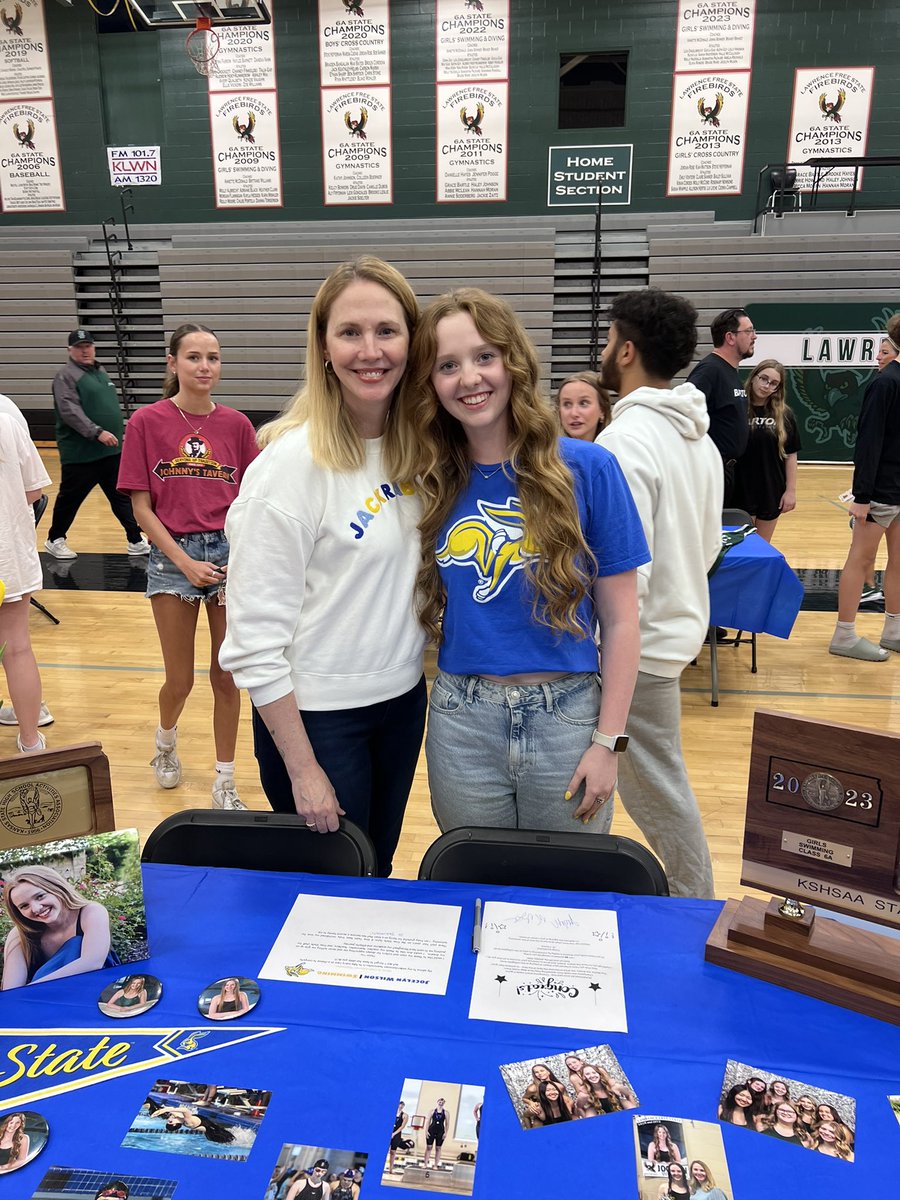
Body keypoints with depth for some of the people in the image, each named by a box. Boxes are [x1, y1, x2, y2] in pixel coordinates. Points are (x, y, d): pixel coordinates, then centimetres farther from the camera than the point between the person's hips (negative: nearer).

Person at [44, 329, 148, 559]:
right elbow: (70, 411, -22)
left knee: (123, 497, 6)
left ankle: (136, 541, 10)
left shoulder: (101, 372, 15)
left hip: (112, 451, 7)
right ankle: (55, 540, 24)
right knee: (70, 498, 7)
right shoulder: (65, 376, -10)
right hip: (79, 454, -7)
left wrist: (121, 426, 24)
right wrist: (97, 432, -29)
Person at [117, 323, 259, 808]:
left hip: (231, 556, 1)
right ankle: (166, 742, 41)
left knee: (226, 676, 6)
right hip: (174, 558, -1)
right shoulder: (148, 422, -3)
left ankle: (225, 784, 21)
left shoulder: (236, 424, 2)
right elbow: (141, 506, -4)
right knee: (180, 682, 6)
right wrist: (186, 563, -11)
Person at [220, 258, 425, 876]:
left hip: (403, 697, 6)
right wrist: (303, 769, -16)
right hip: (318, 712, -6)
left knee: (379, 871, 24)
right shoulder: (294, 460, -20)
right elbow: (254, 635, -19)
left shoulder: (414, 445, -1)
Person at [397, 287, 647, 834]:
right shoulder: (431, 481, 2)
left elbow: (620, 619, -5)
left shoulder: (588, 468, -7)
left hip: (567, 720, -2)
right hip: (461, 724, 2)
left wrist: (609, 741, -6)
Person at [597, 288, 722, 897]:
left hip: (639, 645, -9)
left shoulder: (625, 441, -21)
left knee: (658, 789, 7)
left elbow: (623, 572, -26)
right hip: (679, 625, 9)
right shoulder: (700, 438, 7)